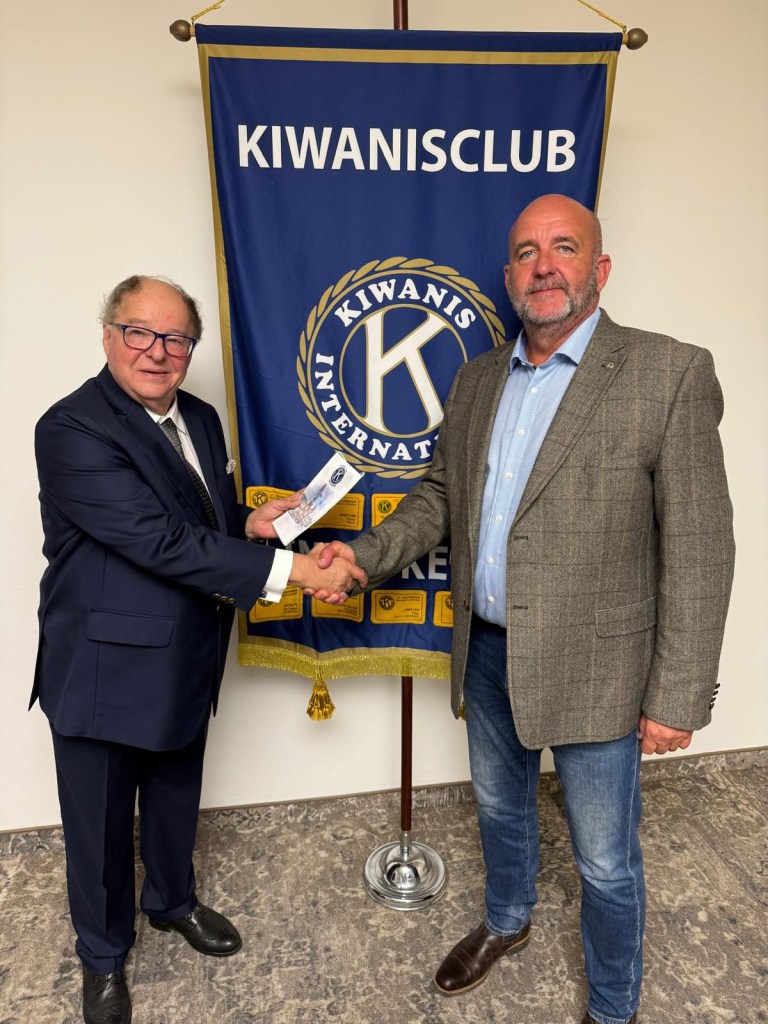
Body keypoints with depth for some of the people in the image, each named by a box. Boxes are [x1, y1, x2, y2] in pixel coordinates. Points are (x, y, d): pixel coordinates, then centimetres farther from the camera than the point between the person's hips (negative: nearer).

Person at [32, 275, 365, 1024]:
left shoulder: (200, 419, 3)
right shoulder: (72, 429, -22)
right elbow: (161, 540, -30)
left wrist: (251, 523, -10)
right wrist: (294, 568, -31)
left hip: (185, 662, 6)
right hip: (105, 670, -6)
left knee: (175, 800, 26)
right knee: (100, 826, 17)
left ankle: (173, 900, 55)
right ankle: (103, 956, 45)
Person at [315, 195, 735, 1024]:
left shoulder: (669, 373, -13)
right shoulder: (475, 380, 4)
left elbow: (698, 550, -14)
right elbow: (439, 496, 10)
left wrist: (677, 699, -13)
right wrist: (366, 555, -6)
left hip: (592, 670, -5)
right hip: (487, 653, 5)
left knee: (605, 861, 16)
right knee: (499, 809, 27)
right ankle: (505, 924, 58)